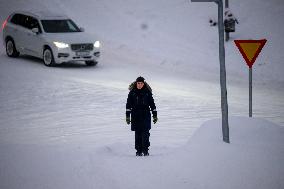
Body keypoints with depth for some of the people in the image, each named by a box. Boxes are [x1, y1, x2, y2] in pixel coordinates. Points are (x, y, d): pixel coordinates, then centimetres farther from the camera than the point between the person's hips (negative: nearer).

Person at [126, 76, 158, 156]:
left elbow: (152, 104, 8)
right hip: (135, 116, 1)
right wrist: (127, 116, -1)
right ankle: (138, 150, 8)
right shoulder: (132, 92, 2)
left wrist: (155, 115, 7)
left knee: (145, 133, -10)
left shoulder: (147, 92, 2)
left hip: (146, 115, 0)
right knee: (138, 134, 2)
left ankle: (145, 150, -5)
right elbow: (128, 105, 4)